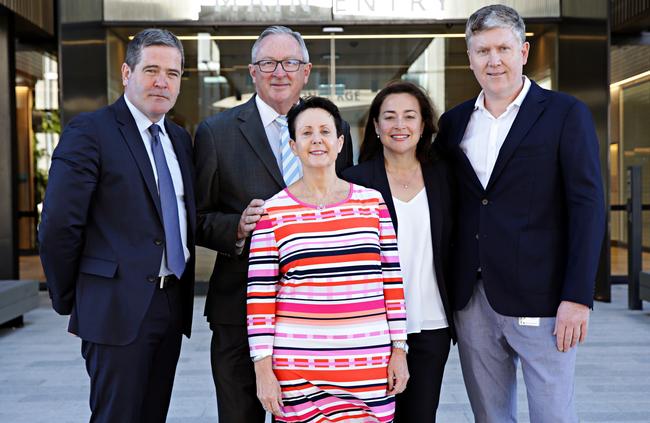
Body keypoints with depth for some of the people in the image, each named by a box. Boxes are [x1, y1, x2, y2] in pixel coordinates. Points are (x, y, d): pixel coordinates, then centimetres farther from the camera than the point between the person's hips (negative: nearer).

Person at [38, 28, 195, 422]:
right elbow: (58, 225, -12)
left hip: (173, 305, 7)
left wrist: (184, 293, 12)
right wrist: (68, 298, -5)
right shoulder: (89, 131, -9)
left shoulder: (180, 138, 13)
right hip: (118, 308, -7)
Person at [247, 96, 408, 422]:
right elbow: (260, 296, 0)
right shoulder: (273, 212, 1)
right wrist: (263, 370, -4)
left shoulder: (372, 202, 6)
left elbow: (392, 279, 8)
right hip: (298, 368, -2)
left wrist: (399, 350, 6)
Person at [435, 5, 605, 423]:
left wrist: (578, 297, -13)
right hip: (472, 301, 4)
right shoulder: (454, 122, 11)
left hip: (539, 300, -4)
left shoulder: (566, 114, -2)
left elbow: (588, 207, -7)